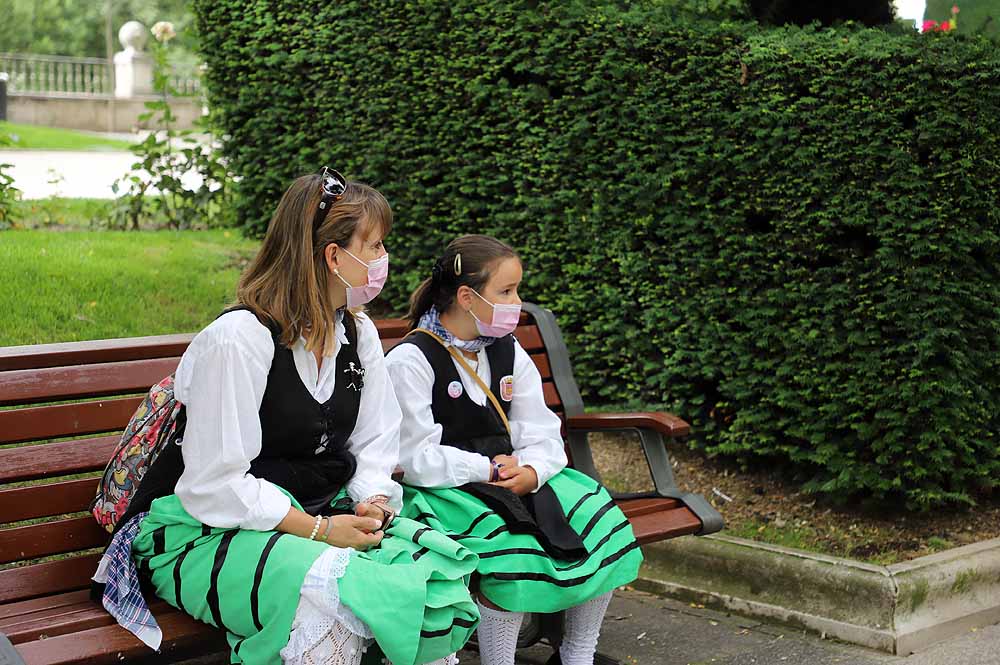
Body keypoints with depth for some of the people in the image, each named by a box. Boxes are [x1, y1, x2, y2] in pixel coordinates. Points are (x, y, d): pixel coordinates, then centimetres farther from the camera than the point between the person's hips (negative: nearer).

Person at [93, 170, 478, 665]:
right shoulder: (238, 338, -19)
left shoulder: (359, 333, 7)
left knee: (440, 565, -17)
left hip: (316, 517, 7)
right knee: (333, 594, -36)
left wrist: (373, 505, -12)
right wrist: (320, 530, -23)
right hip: (202, 534, -7)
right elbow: (215, 486, -21)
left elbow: (375, 447, 10)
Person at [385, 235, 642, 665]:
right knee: (511, 538, -34)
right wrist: (490, 469, -19)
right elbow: (416, 459, -15)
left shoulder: (509, 354, 10)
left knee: (597, 515, -9)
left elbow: (543, 436, 5)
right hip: (442, 490, -7)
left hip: (507, 475, 7)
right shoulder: (410, 361, -11)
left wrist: (531, 471, -17)